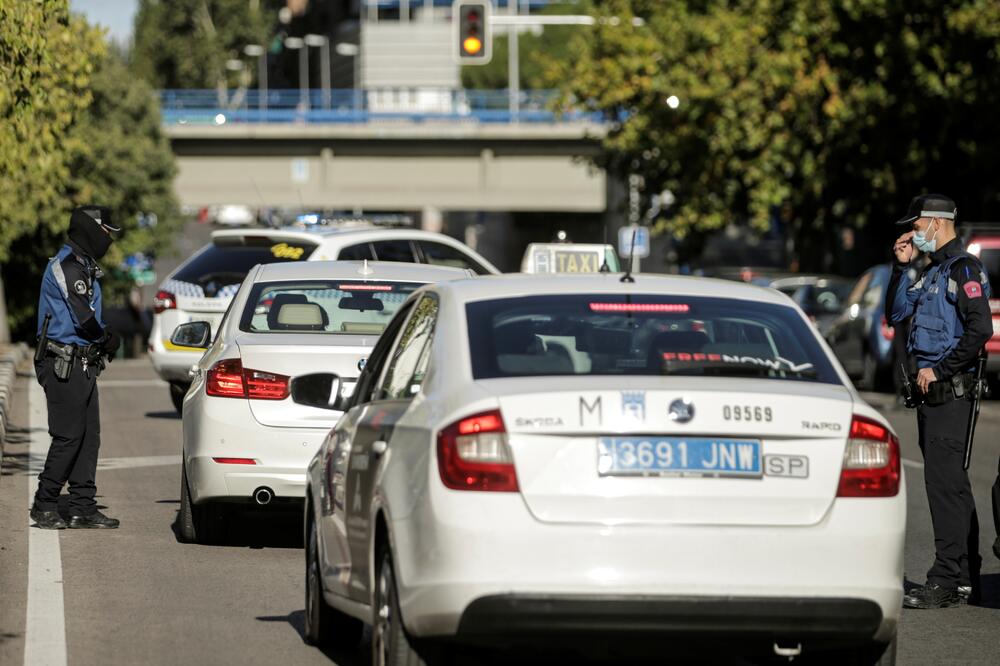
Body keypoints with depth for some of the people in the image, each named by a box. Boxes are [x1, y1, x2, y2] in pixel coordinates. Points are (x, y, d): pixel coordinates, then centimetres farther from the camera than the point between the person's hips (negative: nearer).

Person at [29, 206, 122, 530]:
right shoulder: (68, 266, -15)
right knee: (68, 436, -8)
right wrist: (106, 337, -2)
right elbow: (83, 319, -21)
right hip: (65, 365, -10)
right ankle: (44, 506, 0)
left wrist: (104, 336, 3)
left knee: (89, 436, 9)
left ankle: (83, 508, 12)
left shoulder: (83, 267, 18)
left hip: (82, 365, 10)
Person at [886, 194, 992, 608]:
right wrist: (902, 267, 9)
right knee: (951, 482, 12)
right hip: (931, 390, 10)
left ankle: (947, 582, -14)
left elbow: (980, 329, -21)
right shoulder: (933, 271, 18)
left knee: (944, 481, -12)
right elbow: (896, 313, 20)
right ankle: (965, 578, 18)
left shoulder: (964, 269, -11)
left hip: (950, 389, -10)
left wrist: (939, 371, -18)